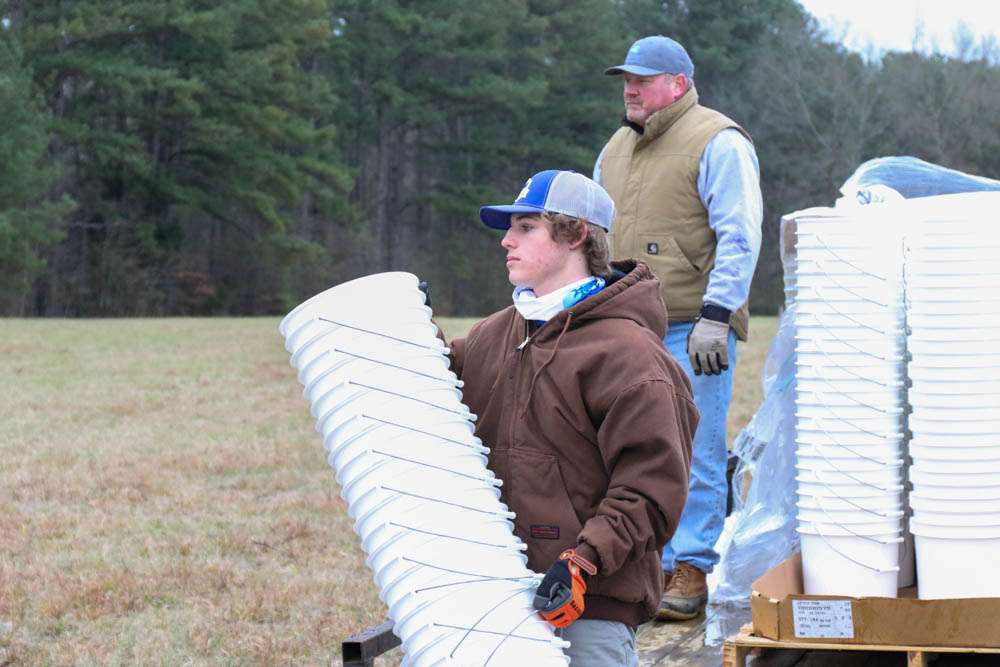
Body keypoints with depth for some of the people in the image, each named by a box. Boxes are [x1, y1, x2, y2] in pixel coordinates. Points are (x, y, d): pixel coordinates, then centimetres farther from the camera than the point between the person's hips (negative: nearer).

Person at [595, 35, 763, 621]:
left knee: (693, 452, -6)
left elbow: (739, 239, -11)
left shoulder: (717, 144, -5)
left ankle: (691, 571, -1)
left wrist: (715, 316, -18)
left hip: (690, 333, -7)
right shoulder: (617, 149, 19)